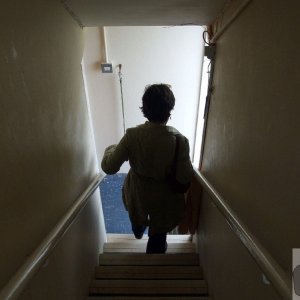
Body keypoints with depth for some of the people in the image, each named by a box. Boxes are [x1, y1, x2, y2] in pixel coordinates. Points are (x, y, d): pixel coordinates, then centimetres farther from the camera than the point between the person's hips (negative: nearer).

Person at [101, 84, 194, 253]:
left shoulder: (132, 135, -24)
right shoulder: (179, 140, -26)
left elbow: (109, 167, -18)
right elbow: (185, 178, -20)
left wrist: (110, 149, 2)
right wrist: (190, 168, 2)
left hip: (137, 194, 2)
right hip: (164, 199, -1)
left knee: (138, 215, 39)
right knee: (158, 235, 28)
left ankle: (138, 231, 69)